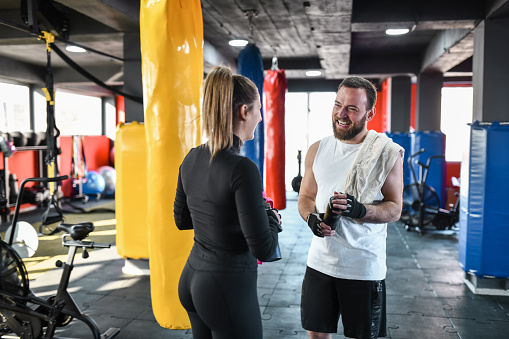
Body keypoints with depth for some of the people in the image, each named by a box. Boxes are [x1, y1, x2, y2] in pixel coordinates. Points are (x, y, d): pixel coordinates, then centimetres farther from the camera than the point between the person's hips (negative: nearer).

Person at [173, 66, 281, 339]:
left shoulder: (192, 159, -1)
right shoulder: (242, 168, -24)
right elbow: (263, 249, -22)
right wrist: (272, 219, -3)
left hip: (191, 279, 8)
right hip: (228, 286, -8)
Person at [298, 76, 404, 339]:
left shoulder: (387, 154, -7)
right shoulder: (317, 150, 4)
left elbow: (395, 209, -5)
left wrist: (360, 210, -25)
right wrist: (311, 218, -11)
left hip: (364, 267, -3)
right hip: (320, 261, 3)